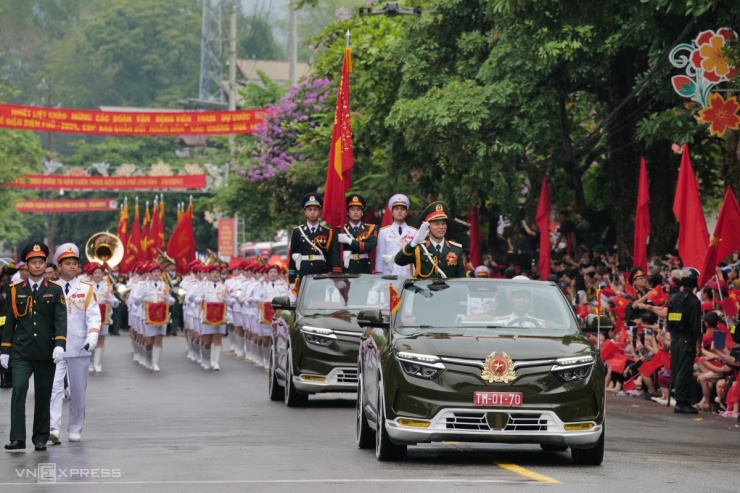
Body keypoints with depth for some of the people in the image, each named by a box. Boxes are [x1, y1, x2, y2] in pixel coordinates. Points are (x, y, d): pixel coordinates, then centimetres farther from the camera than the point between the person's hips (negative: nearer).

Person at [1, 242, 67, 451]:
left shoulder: (55, 291, 4)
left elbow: (61, 320, -4)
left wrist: (60, 345, -18)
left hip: (46, 353, 0)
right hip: (21, 353, 0)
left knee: (43, 396, 6)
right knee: (18, 391, -14)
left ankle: (40, 439, 16)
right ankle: (17, 438, -16)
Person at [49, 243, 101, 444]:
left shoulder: (87, 290, 5)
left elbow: (94, 317, 0)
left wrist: (92, 337, -16)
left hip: (79, 348, 1)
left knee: (78, 390, 7)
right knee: (54, 387, -14)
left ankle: (75, 429, 18)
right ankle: (53, 428, -22)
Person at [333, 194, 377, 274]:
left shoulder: (370, 229, 9)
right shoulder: (340, 230, 4)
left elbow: (370, 246, -10)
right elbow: (335, 255, -3)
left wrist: (349, 241, -11)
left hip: (365, 273, 1)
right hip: (347, 272, -1)